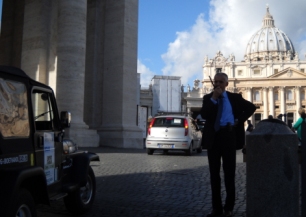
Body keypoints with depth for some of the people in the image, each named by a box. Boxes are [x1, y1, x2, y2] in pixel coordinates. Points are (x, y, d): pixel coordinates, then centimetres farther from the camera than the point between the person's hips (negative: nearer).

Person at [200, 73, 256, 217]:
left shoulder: (234, 97, 7)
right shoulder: (208, 98, 7)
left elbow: (251, 107, 10)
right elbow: (204, 115, -9)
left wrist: (239, 120, 0)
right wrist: (213, 99, -14)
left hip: (229, 136, -1)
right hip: (213, 137, 1)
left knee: (229, 174, 5)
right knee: (214, 174, 5)